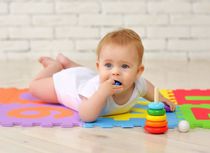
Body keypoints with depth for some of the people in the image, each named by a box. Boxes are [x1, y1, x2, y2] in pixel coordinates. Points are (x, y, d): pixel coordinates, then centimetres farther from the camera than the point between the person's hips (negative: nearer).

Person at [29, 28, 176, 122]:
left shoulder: (138, 84, -33)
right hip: (68, 82, -5)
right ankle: (55, 66, 34)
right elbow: (85, 117, -56)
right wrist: (102, 92, -65)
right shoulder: (96, 86, -50)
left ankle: (65, 62, 59)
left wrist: (159, 99, -18)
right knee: (35, 87, 16)